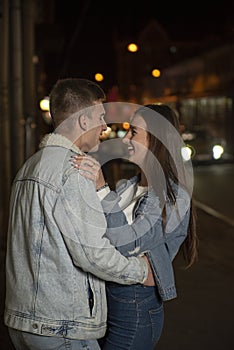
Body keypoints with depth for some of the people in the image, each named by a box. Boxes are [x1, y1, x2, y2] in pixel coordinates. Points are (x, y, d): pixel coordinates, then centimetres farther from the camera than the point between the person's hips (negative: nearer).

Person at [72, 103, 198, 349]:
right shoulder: (125, 188, 8)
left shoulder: (175, 197, -14)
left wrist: (101, 189, -28)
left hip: (135, 311, -7)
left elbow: (128, 243, -24)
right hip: (106, 300, 7)